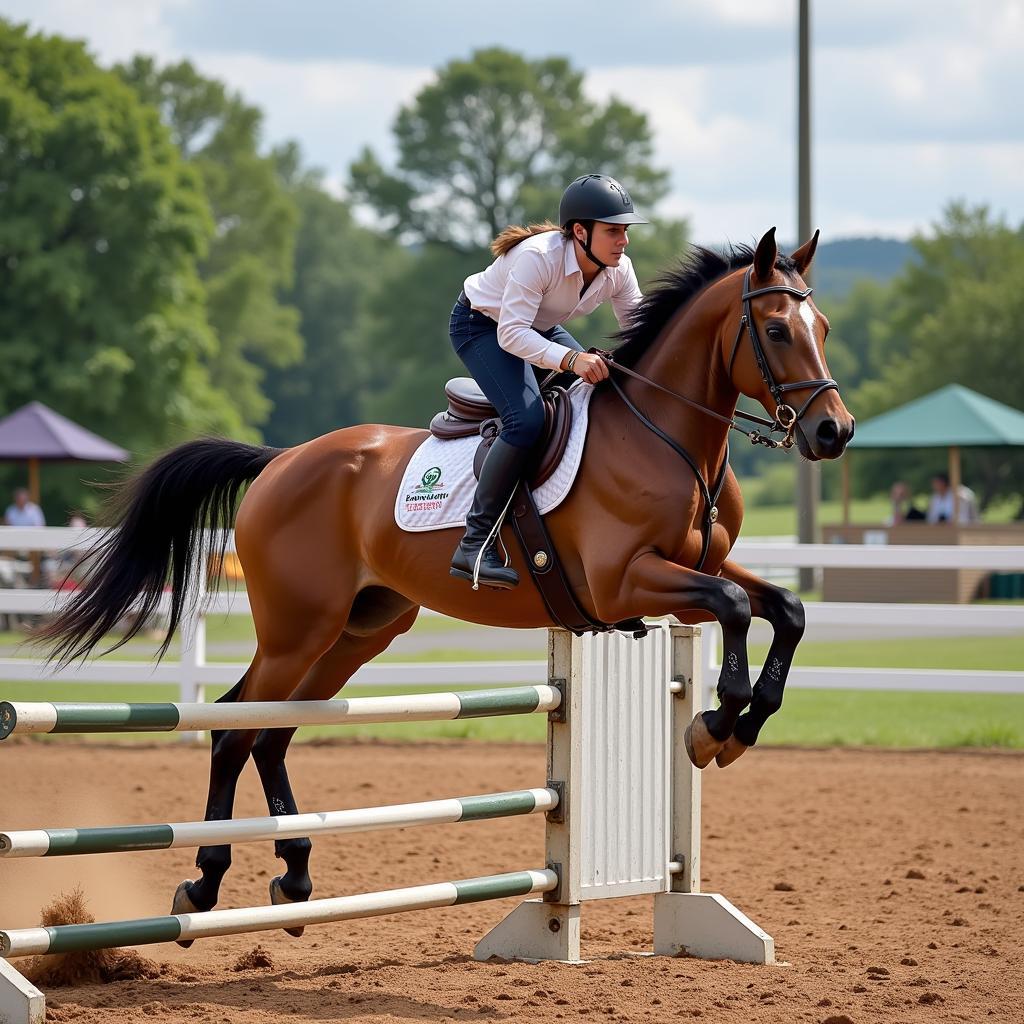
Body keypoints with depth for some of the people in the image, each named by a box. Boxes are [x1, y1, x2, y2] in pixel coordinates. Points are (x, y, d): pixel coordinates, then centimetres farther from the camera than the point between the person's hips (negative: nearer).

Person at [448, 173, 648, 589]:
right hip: (482, 326, -8)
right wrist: (570, 359, -54)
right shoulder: (539, 257, -35)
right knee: (526, 419, -29)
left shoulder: (618, 270, -14)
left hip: (540, 329, 8)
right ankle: (475, 543, -24)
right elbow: (511, 333, -40)